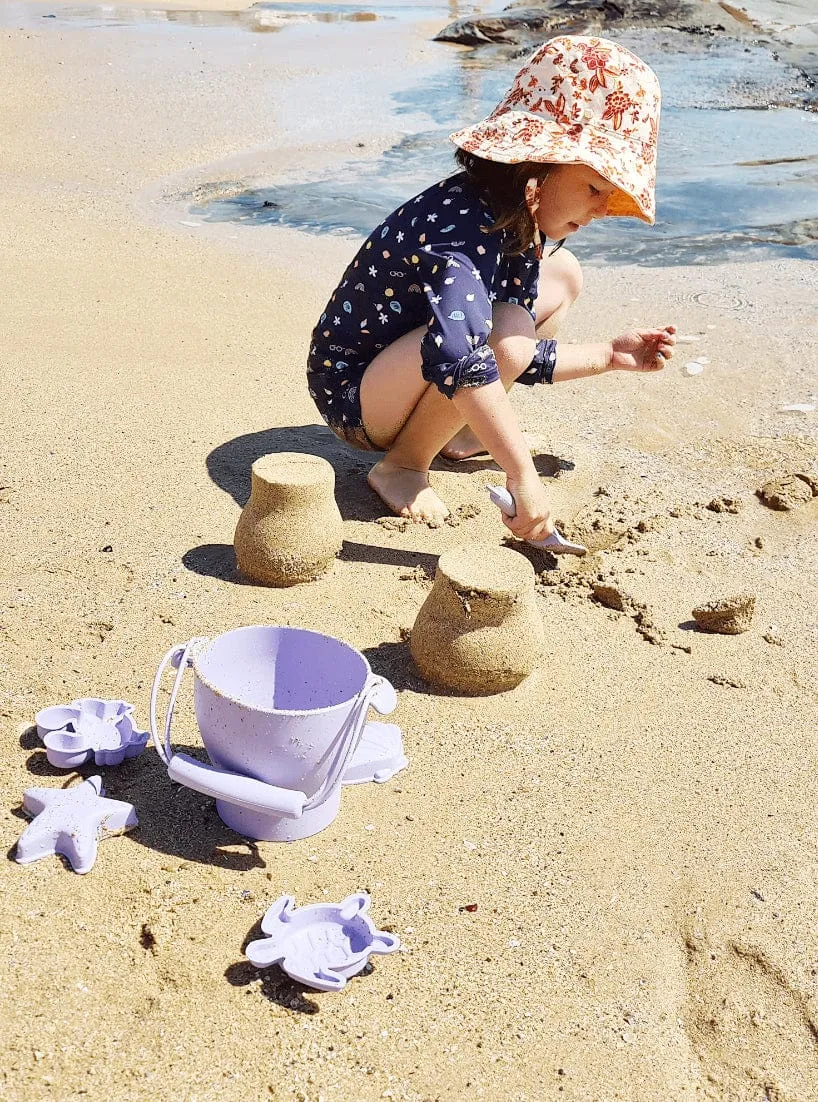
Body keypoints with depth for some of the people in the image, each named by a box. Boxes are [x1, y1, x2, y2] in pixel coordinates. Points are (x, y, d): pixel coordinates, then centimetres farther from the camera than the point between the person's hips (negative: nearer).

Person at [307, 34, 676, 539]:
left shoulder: (517, 226, 0)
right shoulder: (465, 228, -30)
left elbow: (523, 361, 9)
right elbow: (456, 354, -48)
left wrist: (611, 355, 9)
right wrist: (523, 477, -47)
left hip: (401, 371, 9)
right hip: (352, 393, -9)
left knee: (562, 276, 11)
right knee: (503, 332, -35)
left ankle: (464, 434, 12)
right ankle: (403, 465, -12)